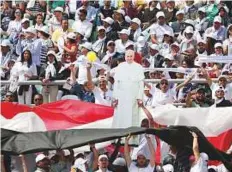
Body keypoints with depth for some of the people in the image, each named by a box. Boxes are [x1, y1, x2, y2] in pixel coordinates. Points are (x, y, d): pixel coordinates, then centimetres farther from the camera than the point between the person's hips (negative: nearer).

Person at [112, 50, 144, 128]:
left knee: (133, 118, -3)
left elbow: (141, 83, 2)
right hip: (121, 97, 1)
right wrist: (115, 97, 1)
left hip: (133, 97, -1)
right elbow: (116, 82, 6)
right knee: (120, 117, -3)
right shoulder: (120, 67, 6)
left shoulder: (138, 67, 3)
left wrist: (139, 97, -5)